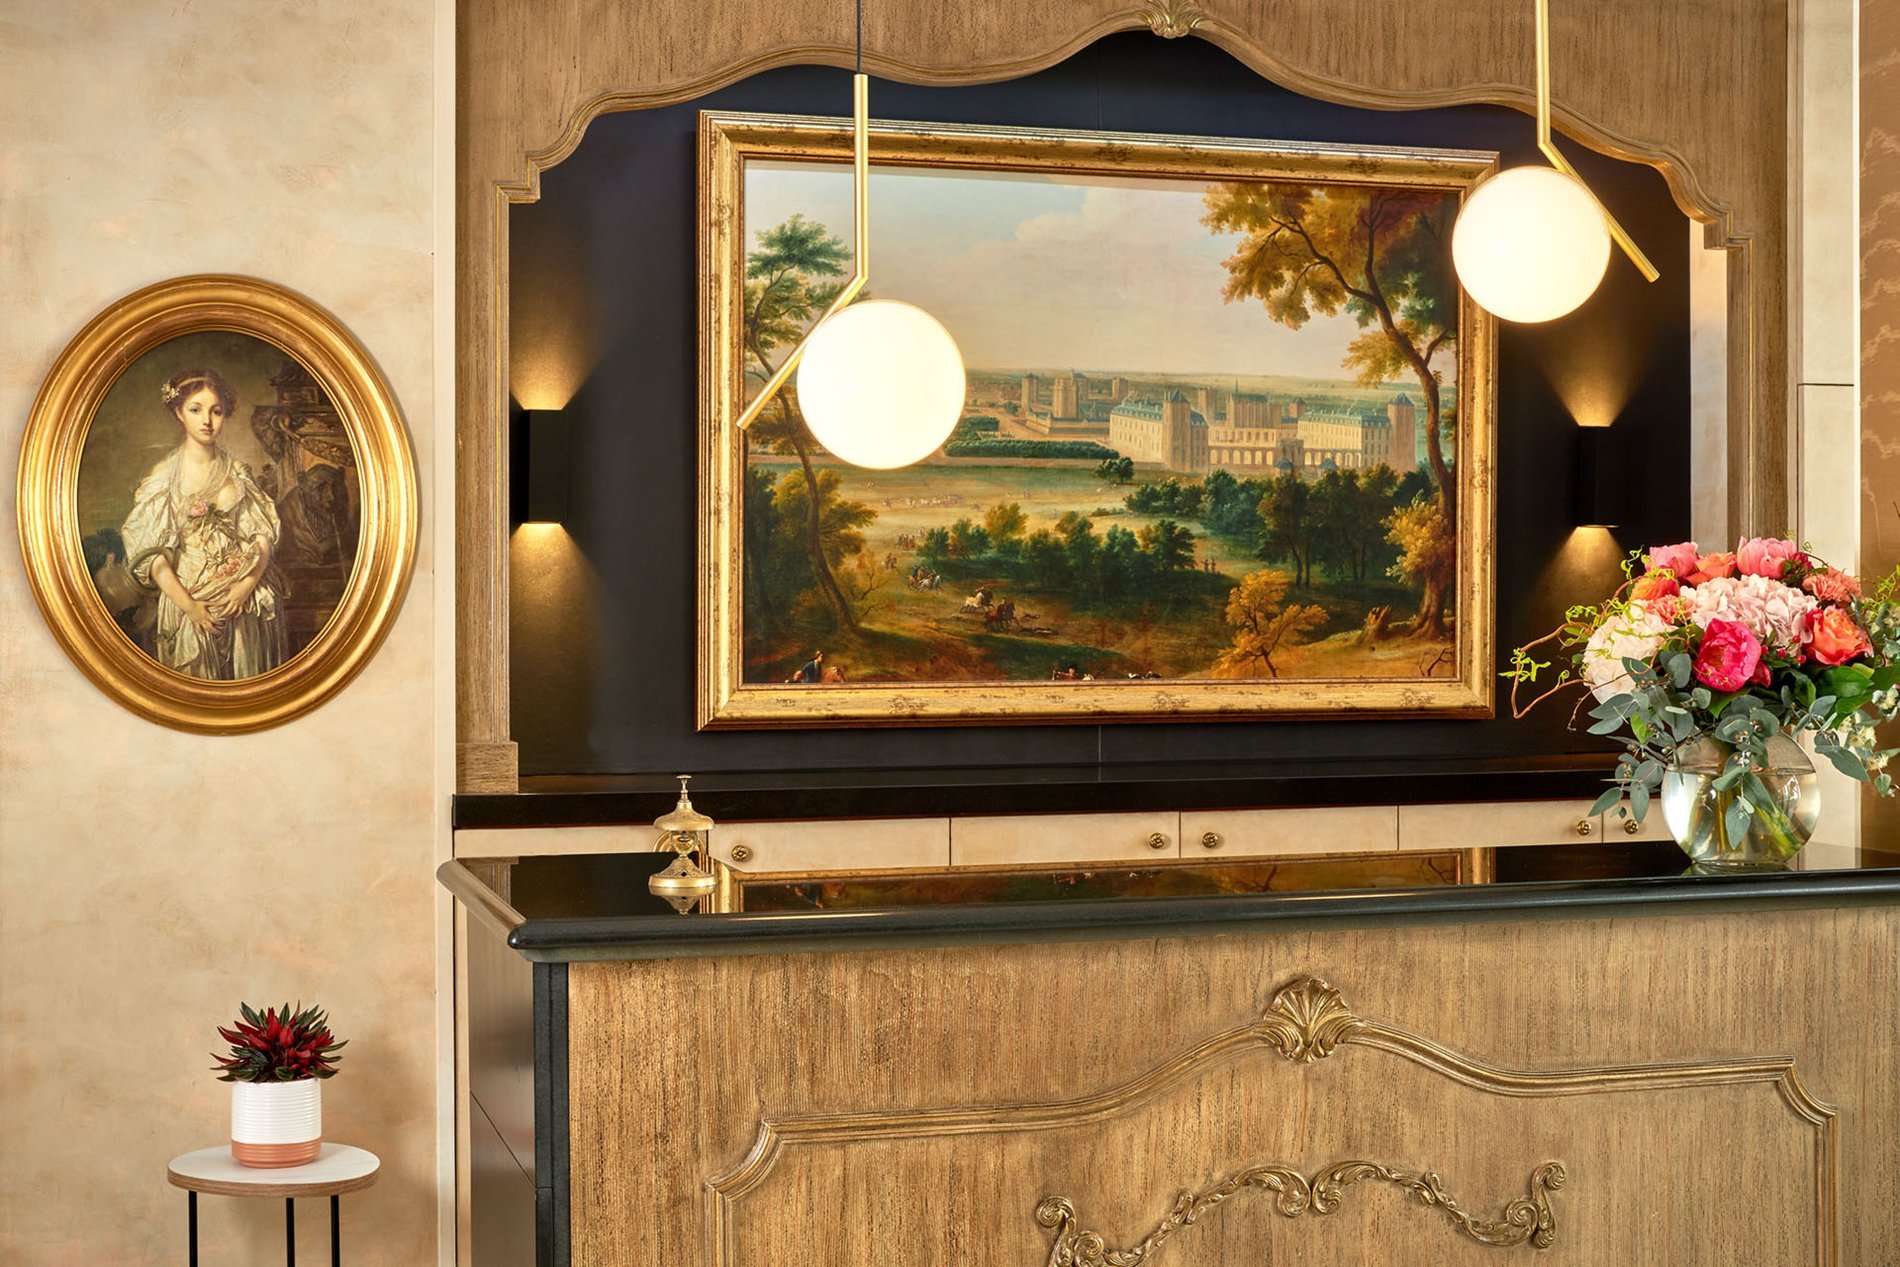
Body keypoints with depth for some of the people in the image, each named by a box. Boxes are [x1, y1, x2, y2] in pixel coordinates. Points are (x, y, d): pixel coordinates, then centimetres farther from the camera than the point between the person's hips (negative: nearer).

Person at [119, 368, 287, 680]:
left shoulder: (238, 472, 5)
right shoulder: (163, 477, -5)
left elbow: (264, 532, 2)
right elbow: (149, 554, -9)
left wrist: (248, 583, -13)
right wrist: (188, 605, -15)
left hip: (247, 602, 3)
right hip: (191, 602, -3)